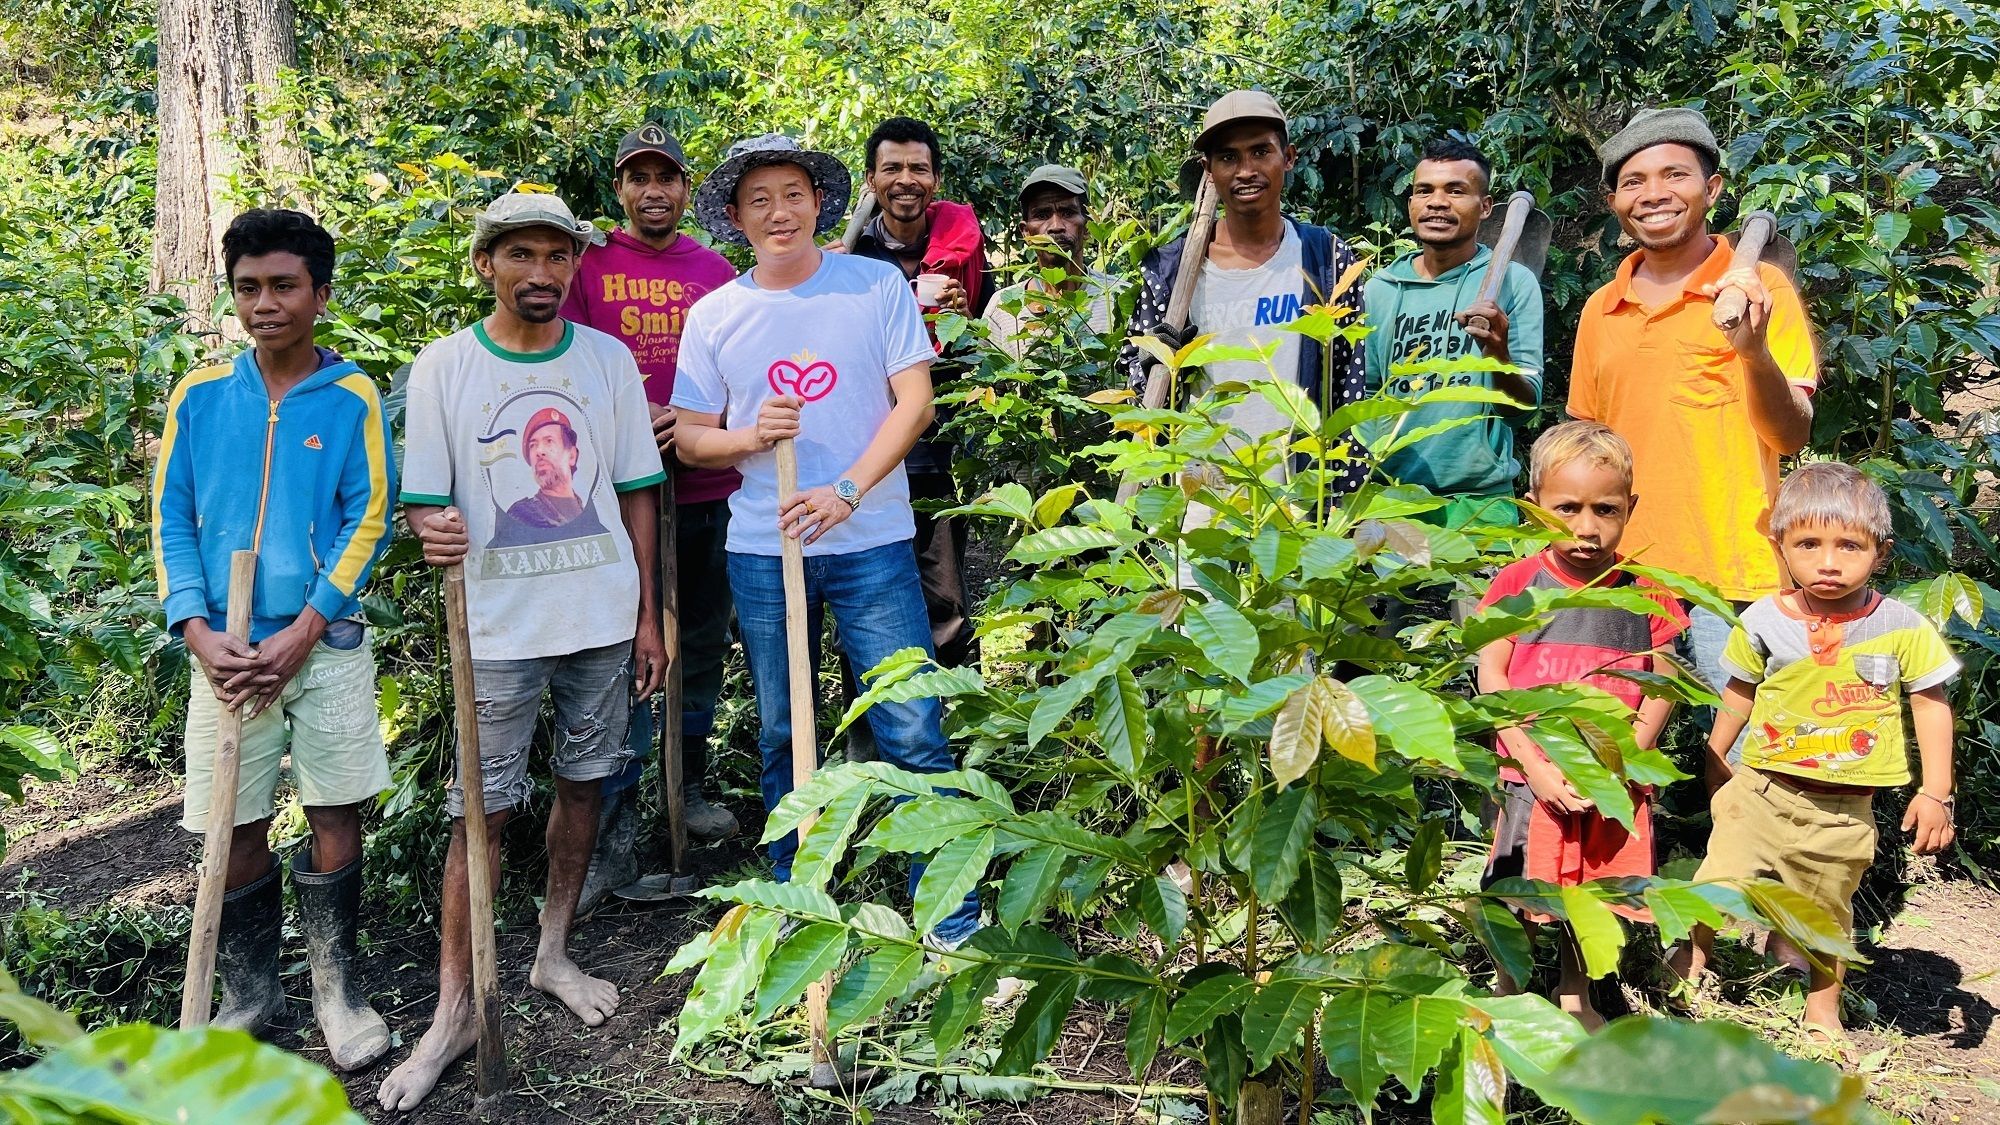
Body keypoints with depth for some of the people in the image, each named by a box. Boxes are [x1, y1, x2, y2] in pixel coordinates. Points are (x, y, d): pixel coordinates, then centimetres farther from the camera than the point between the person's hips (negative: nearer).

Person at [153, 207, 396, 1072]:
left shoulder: (351, 398, -1)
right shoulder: (199, 398, 5)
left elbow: (369, 520, -3)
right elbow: (172, 521, 5)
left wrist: (305, 630, -12)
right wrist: (198, 633, -9)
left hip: (327, 645, -1)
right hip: (226, 651, 2)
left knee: (336, 815, 4)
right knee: (235, 828, 7)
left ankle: (336, 985, 19)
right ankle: (249, 991, 25)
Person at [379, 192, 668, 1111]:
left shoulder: (608, 360, 3)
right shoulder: (443, 368, -3)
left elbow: (637, 491, 8)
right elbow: (422, 499, -2)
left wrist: (648, 614, 5)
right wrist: (432, 531, -27)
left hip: (604, 616, 3)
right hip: (500, 625, -2)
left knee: (584, 783, 12)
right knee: (483, 810, -1)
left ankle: (554, 953, 31)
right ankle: (454, 1010, 10)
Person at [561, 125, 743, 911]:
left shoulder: (717, 273, 8)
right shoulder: (589, 265, 2)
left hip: (708, 490, 3)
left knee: (702, 647, 13)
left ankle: (693, 788, 31)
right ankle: (616, 834, 3)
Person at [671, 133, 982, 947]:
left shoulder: (877, 285, 0)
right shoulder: (713, 315, 6)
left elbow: (915, 400, -5)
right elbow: (690, 439, 8)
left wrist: (847, 492, -16)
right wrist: (751, 437, -14)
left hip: (872, 543, -2)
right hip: (761, 551, 3)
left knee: (913, 734, -4)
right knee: (782, 738, 12)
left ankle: (953, 916, 8)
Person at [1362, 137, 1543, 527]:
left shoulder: (1513, 282, -2)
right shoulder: (1380, 288, 6)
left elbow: (1524, 407, -6)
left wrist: (1498, 356, -25)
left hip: (1476, 499, -2)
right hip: (1385, 495, 2)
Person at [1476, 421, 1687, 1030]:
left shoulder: (1646, 596, -1)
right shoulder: (1518, 584, -5)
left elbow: (1662, 689, 1)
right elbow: (1492, 678, -6)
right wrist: (1536, 766, -13)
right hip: (1531, 778, -1)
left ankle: (1576, 998, 35)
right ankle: (1509, 997, 26)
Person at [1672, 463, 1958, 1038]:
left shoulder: (1904, 629, -9)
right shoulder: (1764, 622, -7)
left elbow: (1932, 706, 0)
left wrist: (1936, 794, -2)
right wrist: (1715, 761, 18)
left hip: (1845, 811, 0)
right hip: (1762, 790, 0)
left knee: (1828, 913, 16)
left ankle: (1823, 1008, 39)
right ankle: (1692, 955, 27)